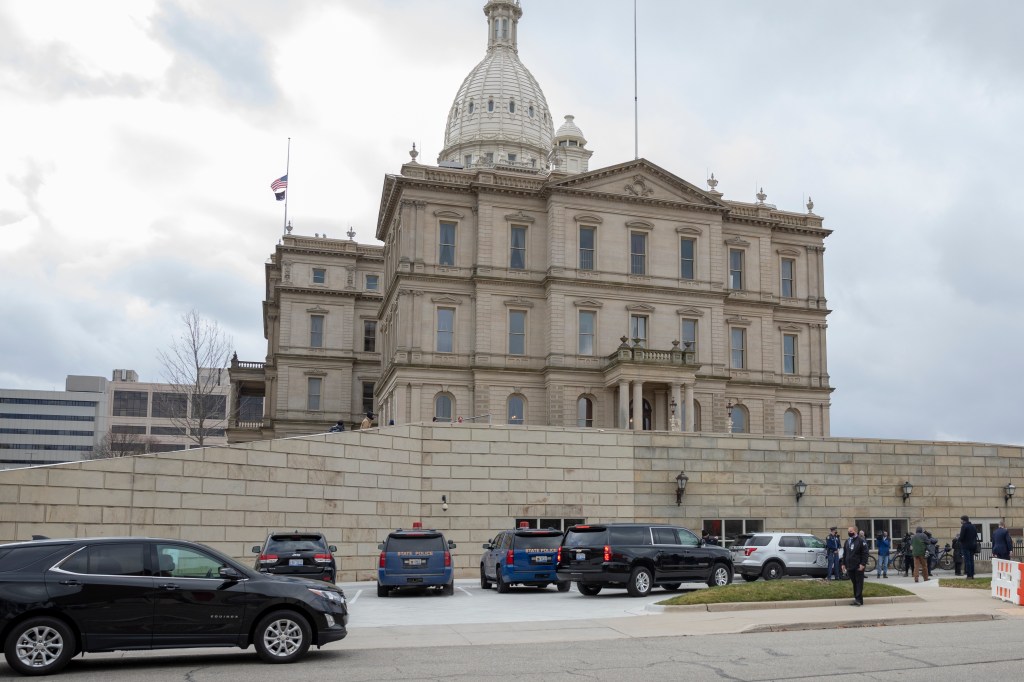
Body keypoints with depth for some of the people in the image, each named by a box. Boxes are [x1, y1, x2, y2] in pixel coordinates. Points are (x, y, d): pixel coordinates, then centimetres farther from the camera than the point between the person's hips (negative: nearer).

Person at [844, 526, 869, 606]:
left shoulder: (861, 541, -5)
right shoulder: (847, 541, 16)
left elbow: (865, 553, -9)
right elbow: (844, 554, 21)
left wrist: (863, 564, -16)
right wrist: (844, 564, 14)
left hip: (858, 567, -6)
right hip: (850, 566, 6)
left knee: (859, 583, -5)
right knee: (854, 583, 8)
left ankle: (859, 599, -7)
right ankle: (857, 599, 13)